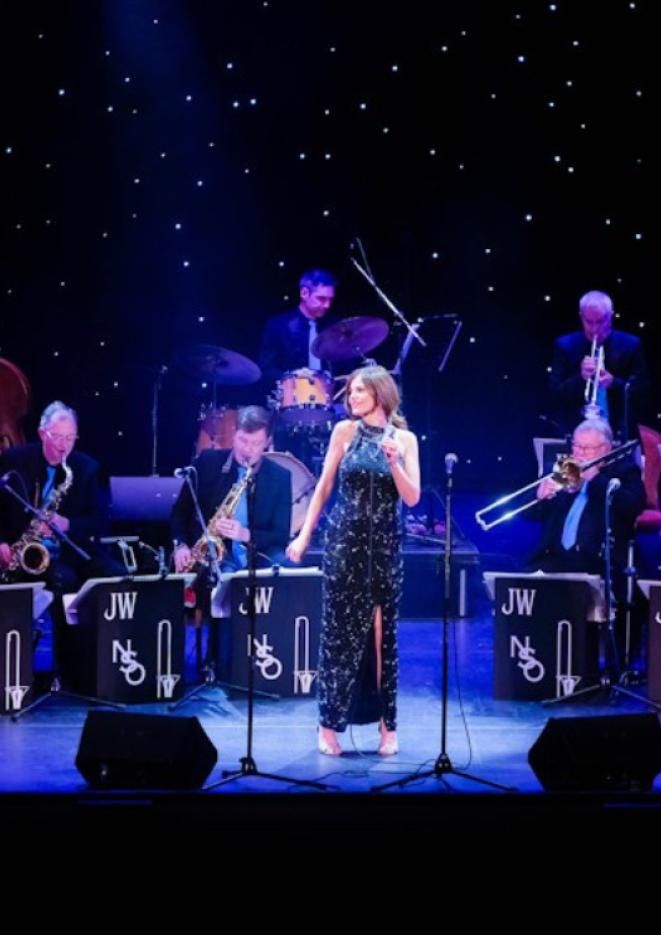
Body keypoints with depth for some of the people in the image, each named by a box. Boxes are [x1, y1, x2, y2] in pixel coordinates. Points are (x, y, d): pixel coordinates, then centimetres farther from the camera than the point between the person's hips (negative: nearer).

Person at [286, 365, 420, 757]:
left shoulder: (404, 439, 2)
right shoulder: (345, 430, 0)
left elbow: (412, 498, -3)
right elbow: (324, 487, 4)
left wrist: (394, 462, -18)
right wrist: (304, 534, 1)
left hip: (386, 544, 1)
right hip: (345, 540, -1)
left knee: (384, 631, 5)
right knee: (340, 629, 0)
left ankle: (388, 725, 11)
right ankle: (329, 724, 6)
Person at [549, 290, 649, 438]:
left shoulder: (630, 346, 4)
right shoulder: (565, 346, 4)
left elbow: (641, 392, 1)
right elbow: (555, 395, 0)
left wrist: (613, 383, -16)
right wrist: (580, 378, -17)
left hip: (619, 431, 0)